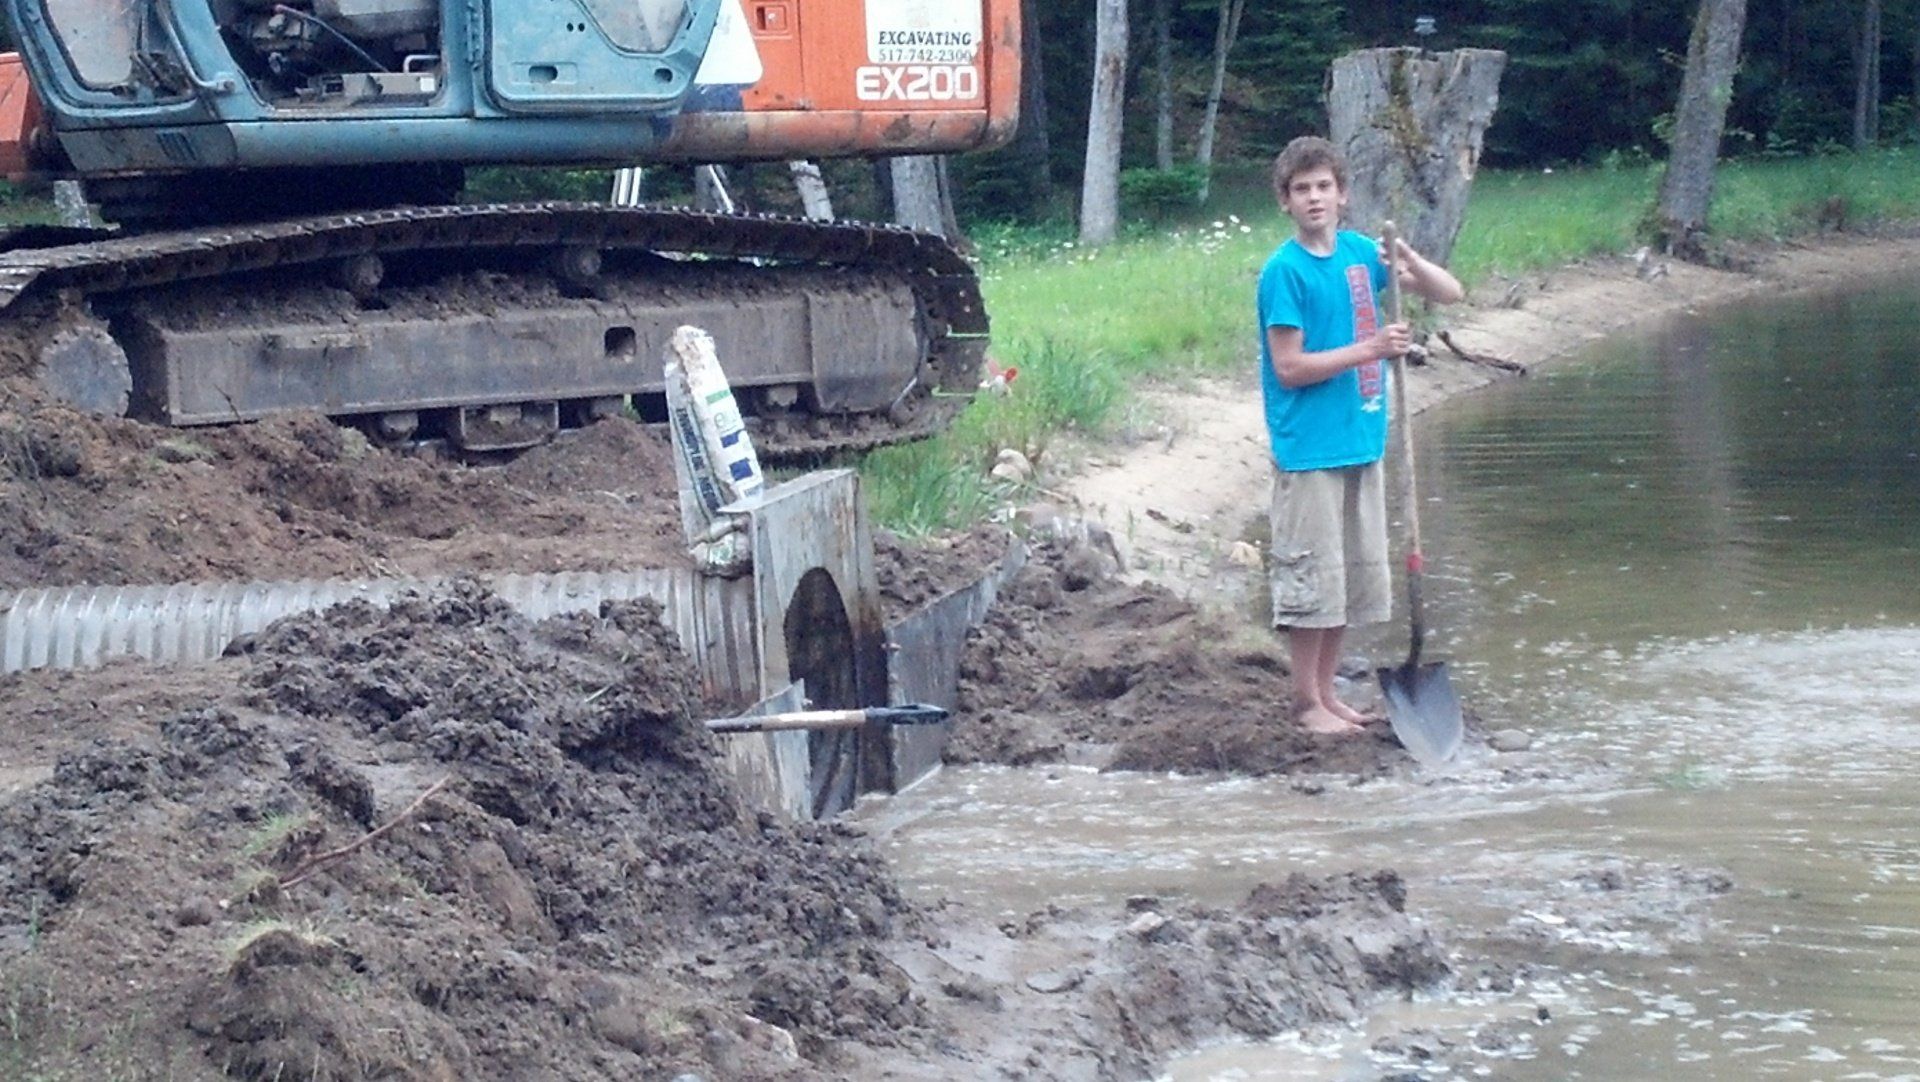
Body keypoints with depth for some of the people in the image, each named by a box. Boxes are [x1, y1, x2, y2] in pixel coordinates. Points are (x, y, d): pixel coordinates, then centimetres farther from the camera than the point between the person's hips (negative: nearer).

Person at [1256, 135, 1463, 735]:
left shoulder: (1360, 252, 6)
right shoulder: (1285, 270, -11)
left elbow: (1451, 293, 10)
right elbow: (1289, 367, -15)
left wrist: (1406, 257, -9)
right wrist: (1370, 349, -18)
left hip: (1362, 439, 7)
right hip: (1309, 448, -7)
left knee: (1356, 574, 13)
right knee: (1311, 576, -1)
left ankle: (1326, 690, 24)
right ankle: (1306, 702, 9)